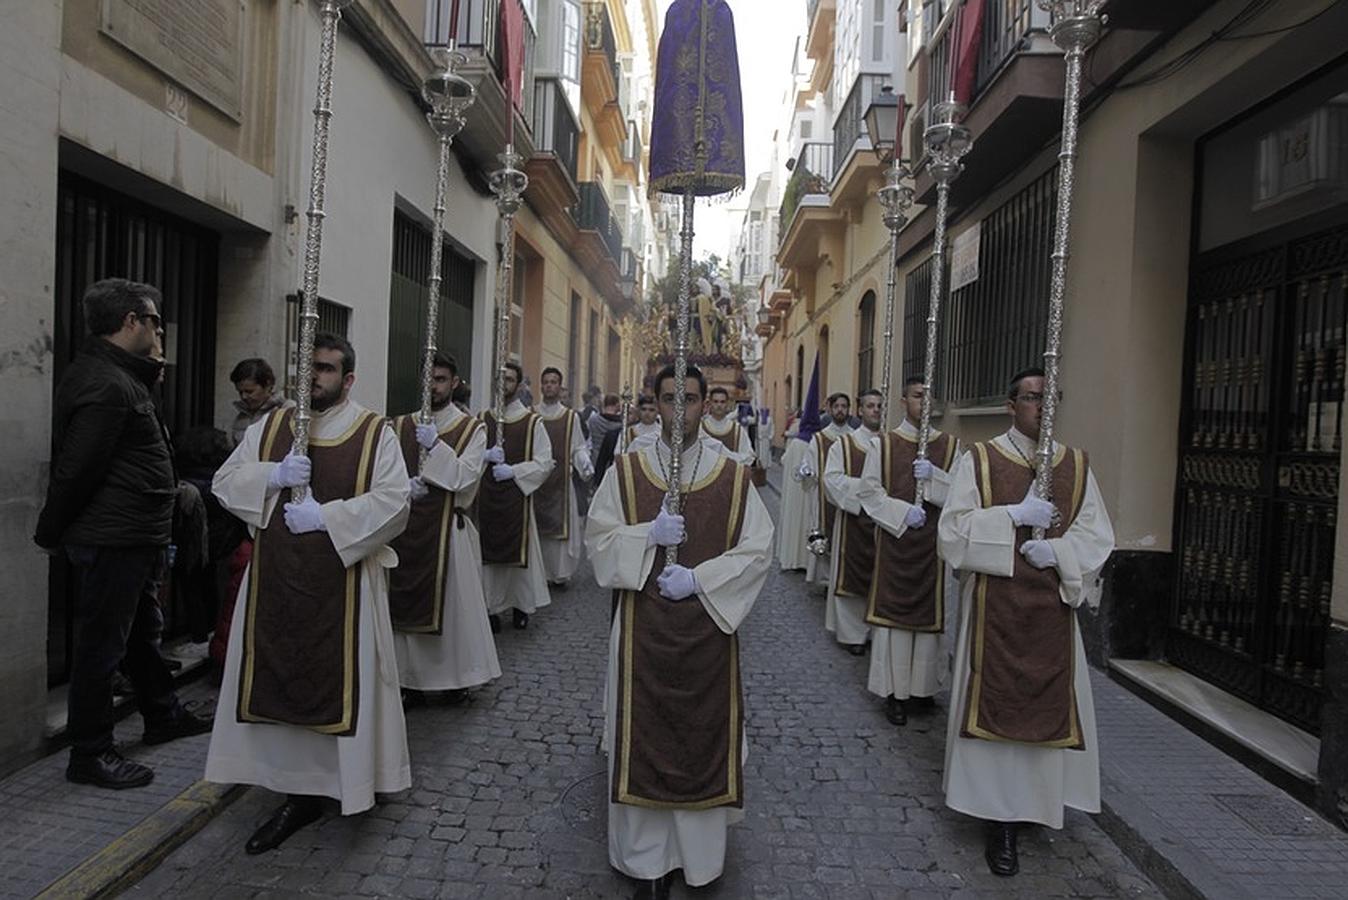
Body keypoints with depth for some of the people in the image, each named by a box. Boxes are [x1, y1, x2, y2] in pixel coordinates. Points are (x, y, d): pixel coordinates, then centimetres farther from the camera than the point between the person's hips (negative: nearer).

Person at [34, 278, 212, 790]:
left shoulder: (118, 376, 13)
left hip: (135, 538, 11)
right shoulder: (106, 386, -21)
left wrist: (150, 375, 7)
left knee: (143, 632, 22)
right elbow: (75, 469, -20)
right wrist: (51, 534, -7)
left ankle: (162, 716, 39)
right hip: (113, 541, -11)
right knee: (103, 644, 1)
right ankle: (89, 753, 15)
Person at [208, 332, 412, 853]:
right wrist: (272, 475, -13)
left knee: (342, 680, 5)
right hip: (276, 579, 4)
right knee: (282, 680, 7)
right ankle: (300, 792, 20)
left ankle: (357, 782, 24)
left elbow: (393, 502, -13)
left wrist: (325, 517, -19)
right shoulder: (270, 426, 9)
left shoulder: (375, 433, -4)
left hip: (343, 582, -4)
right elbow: (225, 482, 6)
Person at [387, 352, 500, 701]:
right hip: (404, 526, 3)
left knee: (451, 602, 4)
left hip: (449, 528, -3)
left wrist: (436, 446, -20)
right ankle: (409, 675, 20)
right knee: (406, 602, 7)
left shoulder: (472, 428, 1)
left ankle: (456, 676, 18)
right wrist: (402, 486, -16)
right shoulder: (400, 426, 9)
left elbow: (466, 477, -11)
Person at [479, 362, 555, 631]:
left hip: (517, 496, -2)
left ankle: (521, 605, 17)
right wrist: (485, 455, -10)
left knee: (519, 548, 2)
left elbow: (544, 463, -4)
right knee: (488, 550, 4)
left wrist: (513, 471, -14)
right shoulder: (482, 419, 9)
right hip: (486, 496, 3)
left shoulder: (532, 422, 0)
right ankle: (492, 606, 14)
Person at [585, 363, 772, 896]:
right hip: (642, 626, 0)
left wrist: (698, 579, -14)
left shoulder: (733, 476, -1)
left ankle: (700, 851, 28)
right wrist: (648, 534, -17)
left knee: (705, 733, 9)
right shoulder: (626, 470, 0)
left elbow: (758, 550, -4)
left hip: (709, 624, 0)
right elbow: (598, 538, 0)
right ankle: (648, 856, 23)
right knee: (643, 736, 7)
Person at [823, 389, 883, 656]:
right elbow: (832, 478, -8)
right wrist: (864, 486, -17)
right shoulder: (843, 444, 1)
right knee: (852, 574, 3)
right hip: (854, 517, -2)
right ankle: (852, 633, 13)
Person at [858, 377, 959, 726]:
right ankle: (894, 690, 11)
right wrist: (903, 511, -13)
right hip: (894, 538, -1)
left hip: (932, 543, 2)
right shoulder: (884, 444, 1)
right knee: (892, 611, 1)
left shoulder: (949, 445, 5)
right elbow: (868, 491, -2)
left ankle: (922, 687, 19)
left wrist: (934, 477, -14)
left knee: (929, 612, 6)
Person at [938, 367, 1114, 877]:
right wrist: (1015, 515, -17)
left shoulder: (1076, 465, 8)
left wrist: (1058, 550, -14)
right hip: (994, 603, -3)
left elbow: (1097, 535, 4)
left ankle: (1038, 798, 26)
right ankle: (1000, 820, 8)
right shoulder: (979, 460, -1)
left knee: (1049, 702, 7)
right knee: (997, 701, 0)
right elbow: (954, 529, -9)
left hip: (1053, 605, 3)